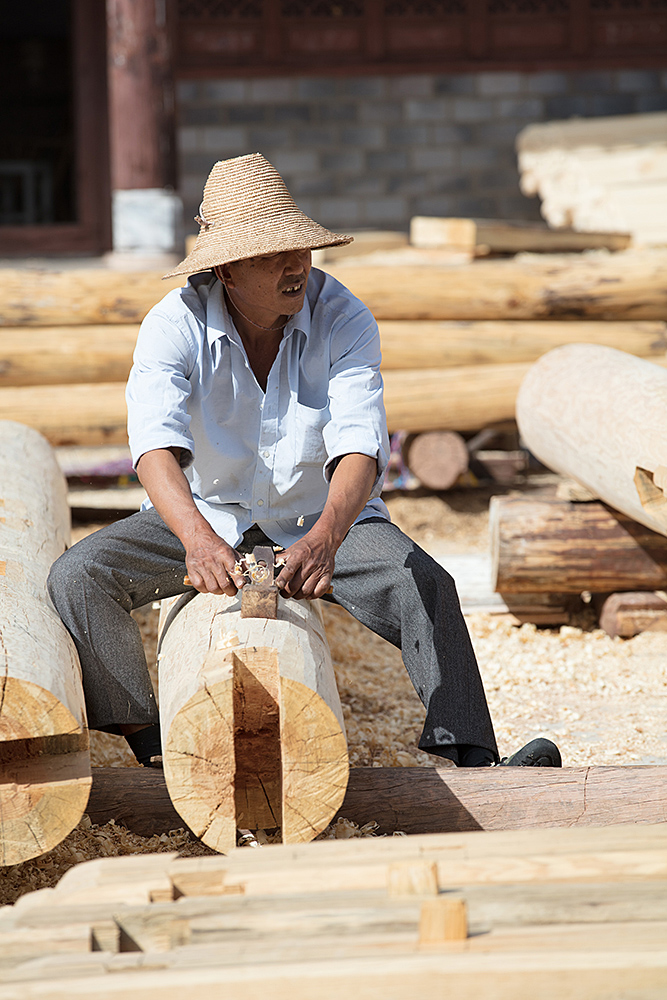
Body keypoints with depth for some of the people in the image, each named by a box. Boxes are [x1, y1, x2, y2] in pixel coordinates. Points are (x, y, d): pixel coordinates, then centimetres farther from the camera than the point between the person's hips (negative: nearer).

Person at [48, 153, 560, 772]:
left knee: (424, 586, -28)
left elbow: (359, 446, -30)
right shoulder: (174, 325, -19)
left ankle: (472, 759, -26)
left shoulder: (343, 319, -18)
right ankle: (149, 744, -11)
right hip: (206, 515, 1)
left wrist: (324, 541, -51)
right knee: (76, 577, -21)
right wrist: (200, 541, -56)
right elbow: (156, 446, -35)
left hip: (324, 519, -1)